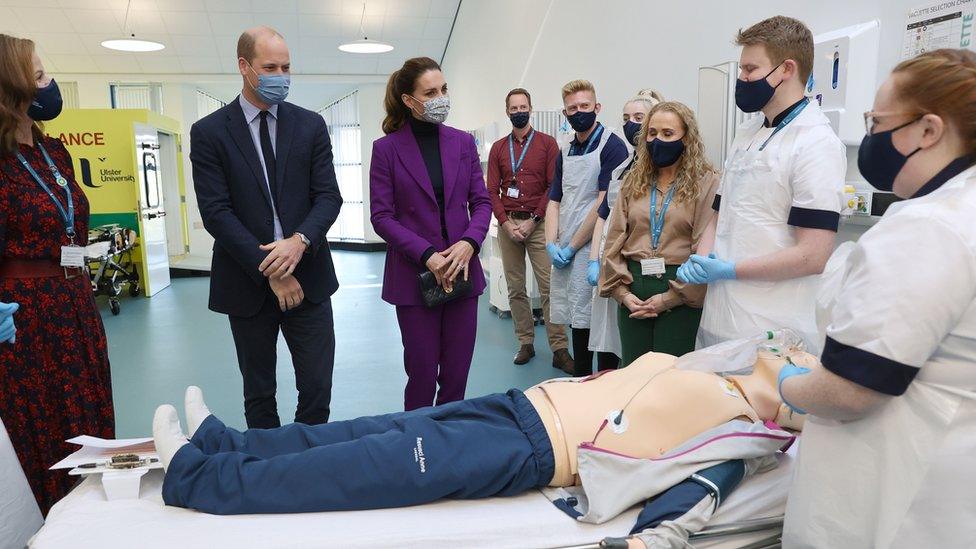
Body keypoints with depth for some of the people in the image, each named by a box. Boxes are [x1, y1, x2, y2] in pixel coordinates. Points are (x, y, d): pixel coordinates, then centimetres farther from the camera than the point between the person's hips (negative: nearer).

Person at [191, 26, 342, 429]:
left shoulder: (310, 126, 4)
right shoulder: (209, 132, -2)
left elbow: (329, 197, 0)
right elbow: (216, 213, -8)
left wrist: (300, 241, -20)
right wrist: (269, 271, -15)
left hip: (307, 276, 1)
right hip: (248, 282, -1)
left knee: (317, 388, 5)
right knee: (259, 395, 13)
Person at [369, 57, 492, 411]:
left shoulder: (463, 142, 7)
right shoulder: (386, 148, -3)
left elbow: (481, 202, 6)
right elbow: (382, 216, -6)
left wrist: (469, 243, -13)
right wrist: (427, 255, -17)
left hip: (463, 272, 3)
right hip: (414, 275, -3)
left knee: (457, 374, 9)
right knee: (422, 373, 6)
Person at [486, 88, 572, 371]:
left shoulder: (548, 143, 4)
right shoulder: (498, 148, 11)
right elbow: (492, 191, 6)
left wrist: (532, 221, -9)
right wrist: (507, 223, -7)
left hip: (538, 223, -3)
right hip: (507, 223, 3)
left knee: (549, 286, -7)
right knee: (515, 288, 6)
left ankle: (559, 350, -3)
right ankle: (526, 343, 17)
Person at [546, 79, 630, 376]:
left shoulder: (612, 146, -7)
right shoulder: (565, 153, 15)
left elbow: (605, 203, -14)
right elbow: (554, 202, 13)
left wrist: (572, 247, -12)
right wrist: (551, 245, -3)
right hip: (564, 253, 7)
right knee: (576, 319, 14)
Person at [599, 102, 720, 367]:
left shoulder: (707, 182, -4)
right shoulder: (634, 180, 11)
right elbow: (615, 240, 7)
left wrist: (670, 297, -13)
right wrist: (622, 291, -4)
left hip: (679, 294, -4)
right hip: (632, 288, 4)